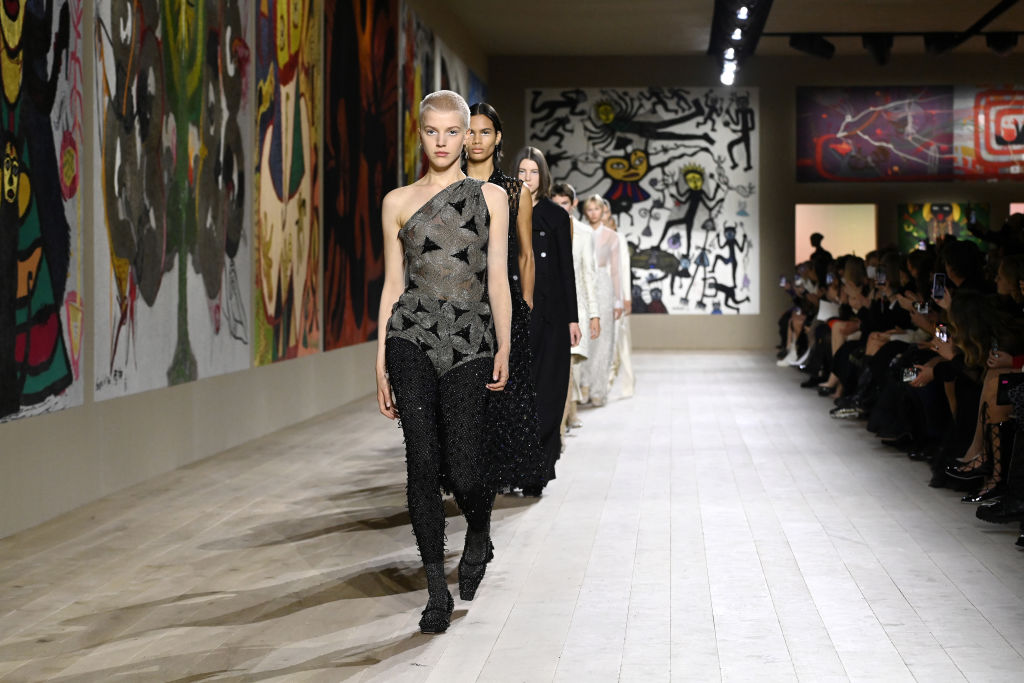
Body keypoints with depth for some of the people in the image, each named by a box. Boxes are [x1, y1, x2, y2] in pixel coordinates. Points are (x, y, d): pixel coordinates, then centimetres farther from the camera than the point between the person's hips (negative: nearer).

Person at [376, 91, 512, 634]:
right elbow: (392, 284, 10)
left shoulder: (489, 196, 9)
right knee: (423, 462, -4)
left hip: (469, 339, -1)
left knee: (463, 470, -6)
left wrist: (503, 348, -2)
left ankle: (479, 534, 30)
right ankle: (437, 590, 7)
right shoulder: (398, 201, 10)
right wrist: (381, 364, 6)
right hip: (412, 337, 1)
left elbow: (496, 276, 6)